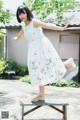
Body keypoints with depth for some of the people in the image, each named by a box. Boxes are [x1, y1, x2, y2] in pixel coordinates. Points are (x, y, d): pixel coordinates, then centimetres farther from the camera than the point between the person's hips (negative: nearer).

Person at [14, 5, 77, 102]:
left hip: (42, 47, -7)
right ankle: (41, 95, 10)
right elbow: (21, 32, 36)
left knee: (52, 68, -10)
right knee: (39, 71, 5)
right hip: (33, 50, 7)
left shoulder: (34, 22, -11)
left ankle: (68, 63, 17)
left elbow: (48, 25, -23)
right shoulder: (23, 25, 13)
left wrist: (61, 28, -34)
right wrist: (17, 38, 57)